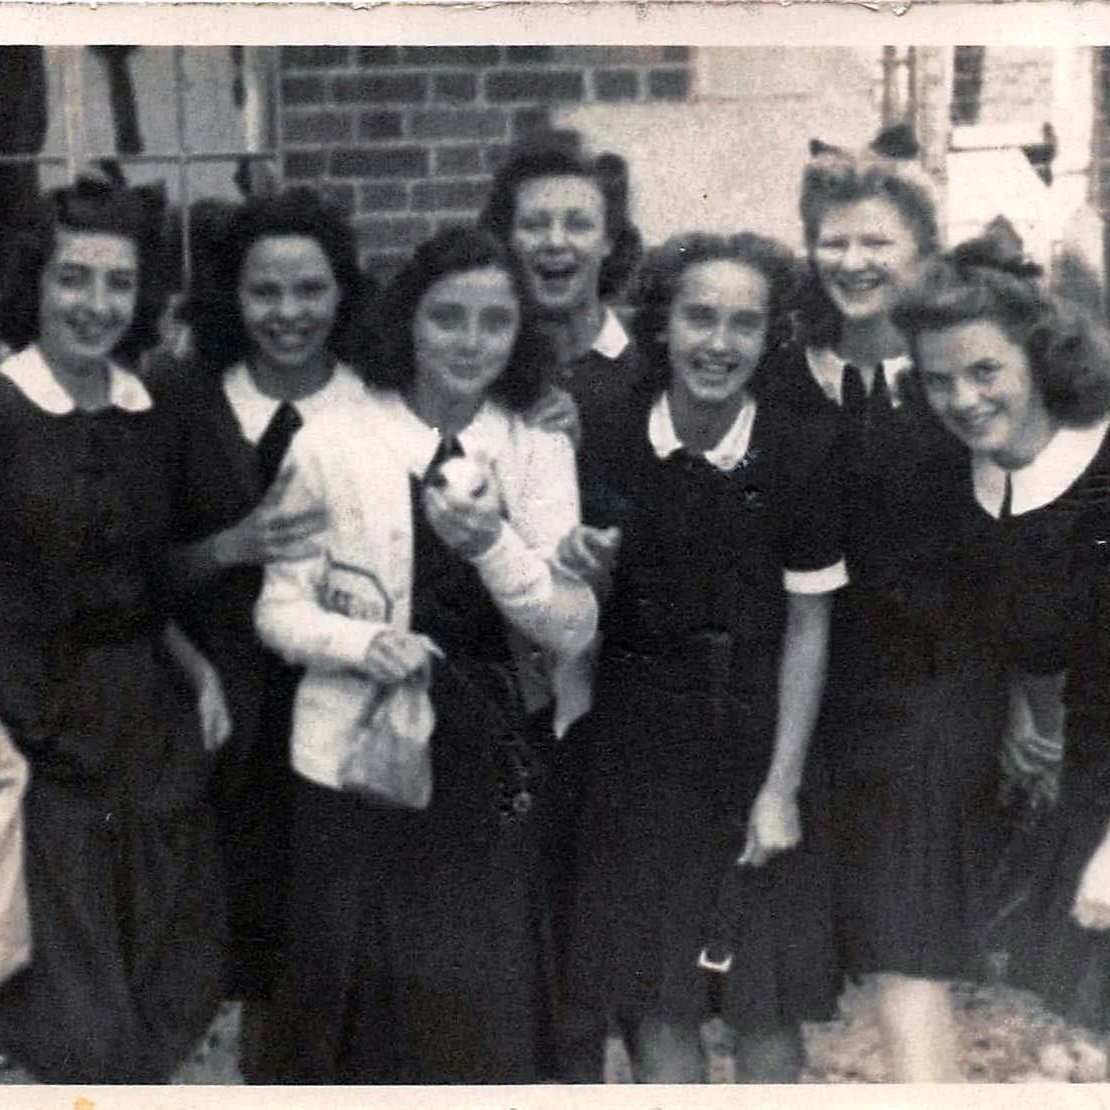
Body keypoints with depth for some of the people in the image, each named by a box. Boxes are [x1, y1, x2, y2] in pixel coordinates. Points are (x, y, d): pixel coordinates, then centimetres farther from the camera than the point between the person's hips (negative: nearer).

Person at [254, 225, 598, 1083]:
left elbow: (574, 629, -4)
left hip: (492, 769, 1)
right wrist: (364, 641, -19)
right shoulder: (334, 444, -3)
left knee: (487, 1025, 5)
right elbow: (281, 610, 1)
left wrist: (494, 544, -22)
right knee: (360, 1017, 10)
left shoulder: (541, 450, 2)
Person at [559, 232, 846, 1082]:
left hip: (758, 738, -1)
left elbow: (809, 625, -6)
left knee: (766, 1000, 7)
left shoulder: (803, 449, -11)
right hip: (637, 743, 1)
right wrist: (573, 559, -18)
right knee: (654, 995, 8)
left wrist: (781, 786, -8)